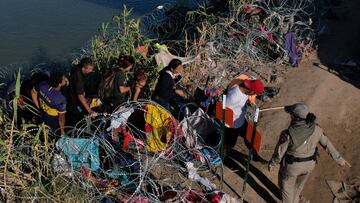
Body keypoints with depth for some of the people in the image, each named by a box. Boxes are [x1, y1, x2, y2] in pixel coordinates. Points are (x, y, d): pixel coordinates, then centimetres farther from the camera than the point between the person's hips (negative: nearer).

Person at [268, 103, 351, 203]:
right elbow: (327, 143, -7)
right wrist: (339, 159, 8)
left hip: (291, 165, -5)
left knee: (286, 186, 24)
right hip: (309, 164, 5)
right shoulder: (316, 129, -19)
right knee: (299, 183, 33)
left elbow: (279, 152, -21)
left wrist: (271, 163, -1)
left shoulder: (287, 134, -33)